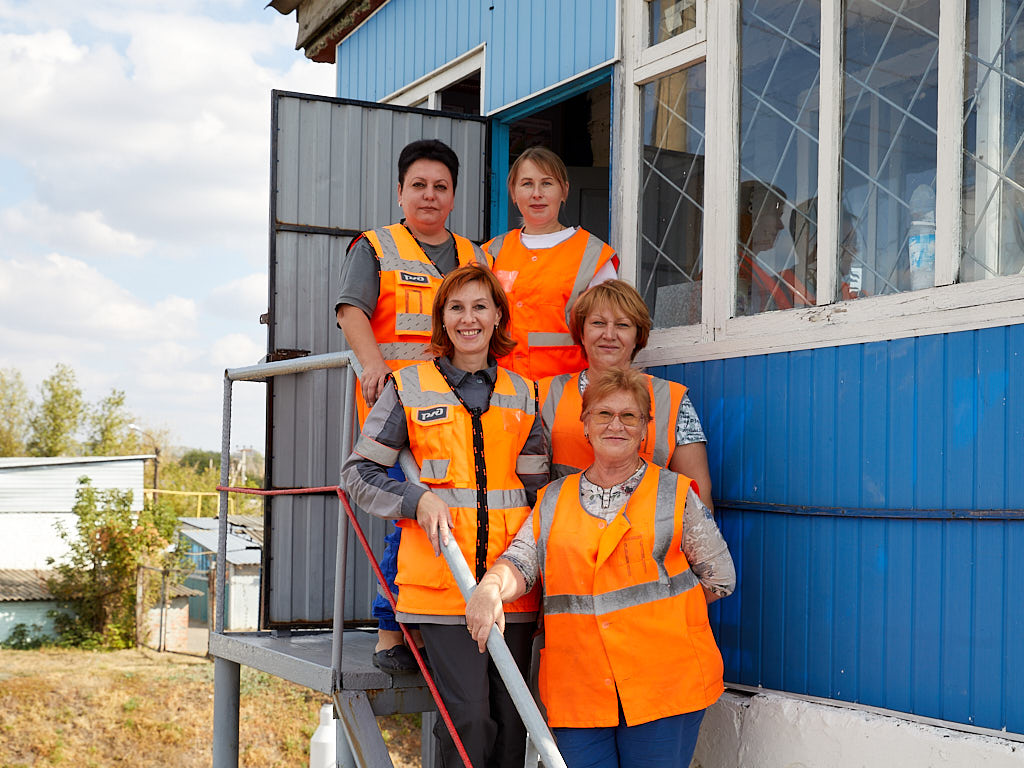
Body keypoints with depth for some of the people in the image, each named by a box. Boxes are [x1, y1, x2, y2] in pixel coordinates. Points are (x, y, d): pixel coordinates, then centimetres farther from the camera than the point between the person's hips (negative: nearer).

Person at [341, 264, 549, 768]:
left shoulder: (522, 394, 13)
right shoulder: (409, 387, 5)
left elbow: (537, 487, 16)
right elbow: (358, 473, 5)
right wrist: (418, 499, -11)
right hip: (442, 580, -3)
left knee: (510, 716, 6)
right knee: (468, 716, -11)